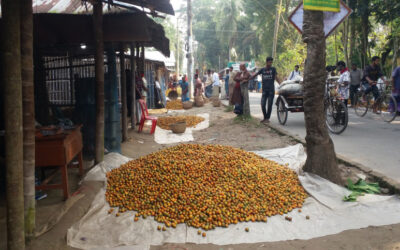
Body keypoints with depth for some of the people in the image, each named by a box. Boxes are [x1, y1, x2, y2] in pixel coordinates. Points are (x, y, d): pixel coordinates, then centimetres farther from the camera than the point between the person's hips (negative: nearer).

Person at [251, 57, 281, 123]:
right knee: (263, 105, -1)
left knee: (269, 105, -1)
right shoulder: (262, 70, 8)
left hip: (271, 90, -2)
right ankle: (265, 117, 16)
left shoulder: (273, 69, 4)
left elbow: (276, 78, -2)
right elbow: (254, 75, 10)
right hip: (264, 90, 2)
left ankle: (267, 118, 10)